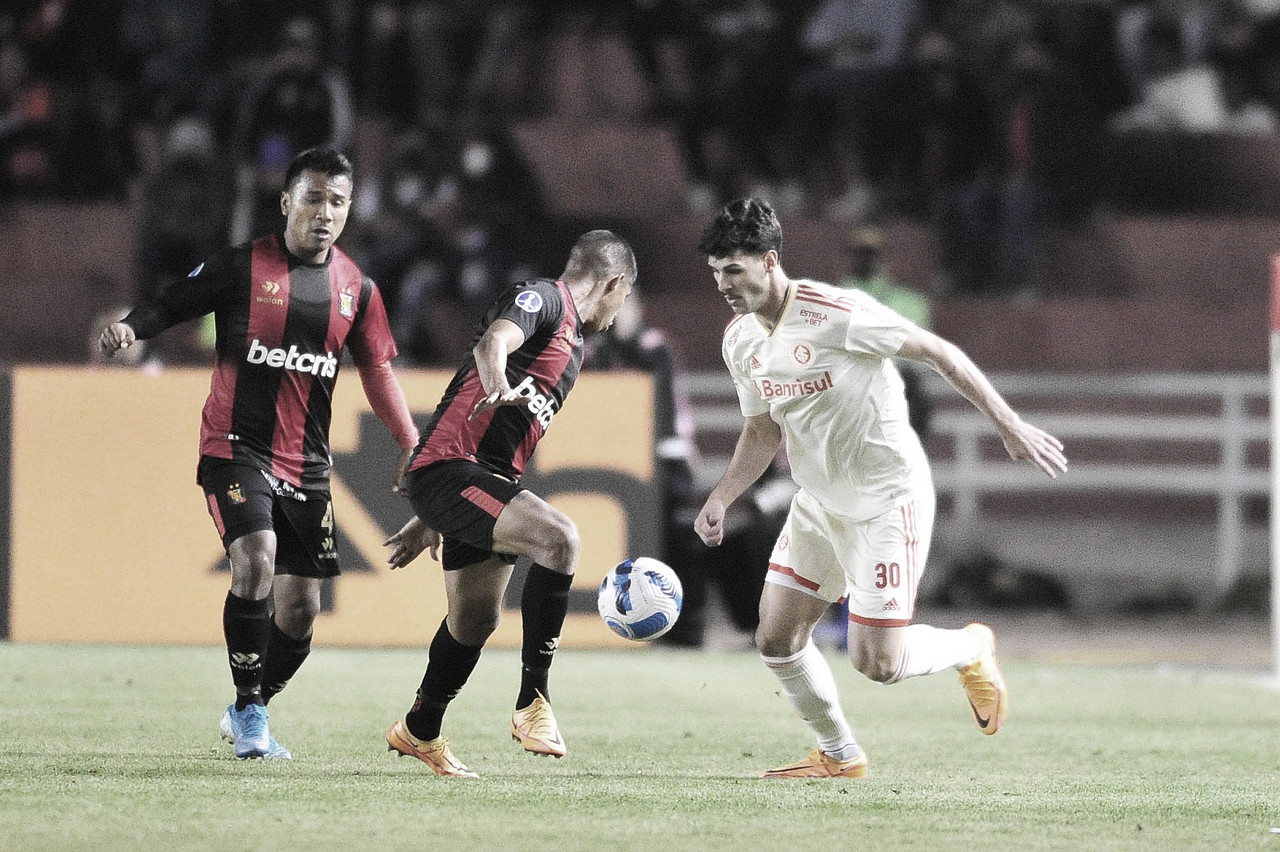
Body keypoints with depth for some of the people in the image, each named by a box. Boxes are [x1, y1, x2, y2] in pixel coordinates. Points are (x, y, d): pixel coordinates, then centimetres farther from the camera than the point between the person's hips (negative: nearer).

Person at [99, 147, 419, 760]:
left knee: (300, 605, 3)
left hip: (307, 465, 5)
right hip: (237, 449, -5)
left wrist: (410, 443, 10)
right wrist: (129, 327, -25)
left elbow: (377, 370, 15)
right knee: (256, 560, -25)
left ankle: (248, 712, 27)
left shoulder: (356, 288, 7)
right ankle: (250, 716, -13)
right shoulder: (242, 267, -5)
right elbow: (171, 304, -4)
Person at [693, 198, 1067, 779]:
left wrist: (1009, 425, -15)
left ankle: (971, 650, 23)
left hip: (886, 503, -7)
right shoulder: (739, 340, 0)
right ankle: (839, 756, 21)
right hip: (817, 505, 7)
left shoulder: (837, 314, -24)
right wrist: (720, 499, -1)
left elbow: (940, 353, -16)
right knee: (776, 640, 0)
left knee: (876, 663, -9)